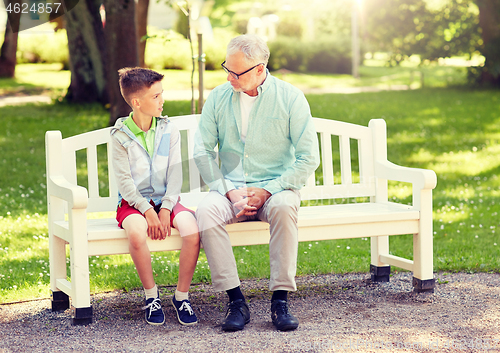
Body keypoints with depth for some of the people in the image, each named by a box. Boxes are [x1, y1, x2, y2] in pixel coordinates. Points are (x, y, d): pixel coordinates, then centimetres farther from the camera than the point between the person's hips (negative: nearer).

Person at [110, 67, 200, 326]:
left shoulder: (169, 130, 5)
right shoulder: (121, 135, -4)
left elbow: (175, 174, 2)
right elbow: (124, 180, -8)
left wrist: (166, 209, -12)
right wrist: (147, 211, -19)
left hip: (166, 199, 3)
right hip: (134, 202, -2)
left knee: (192, 231, -29)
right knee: (137, 233, -37)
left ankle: (182, 295, -9)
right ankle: (151, 295, -12)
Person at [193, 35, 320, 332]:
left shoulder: (290, 98, -4)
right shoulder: (218, 98, 4)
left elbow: (308, 158, -6)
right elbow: (203, 151, 4)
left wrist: (267, 191, -15)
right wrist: (230, 191, -10)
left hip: (276, 187, -2)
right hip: (231, 187, 2)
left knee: (283, 207, -37)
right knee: (206, 212, -30)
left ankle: (281, 301, -29)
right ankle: (236, 301, -26)